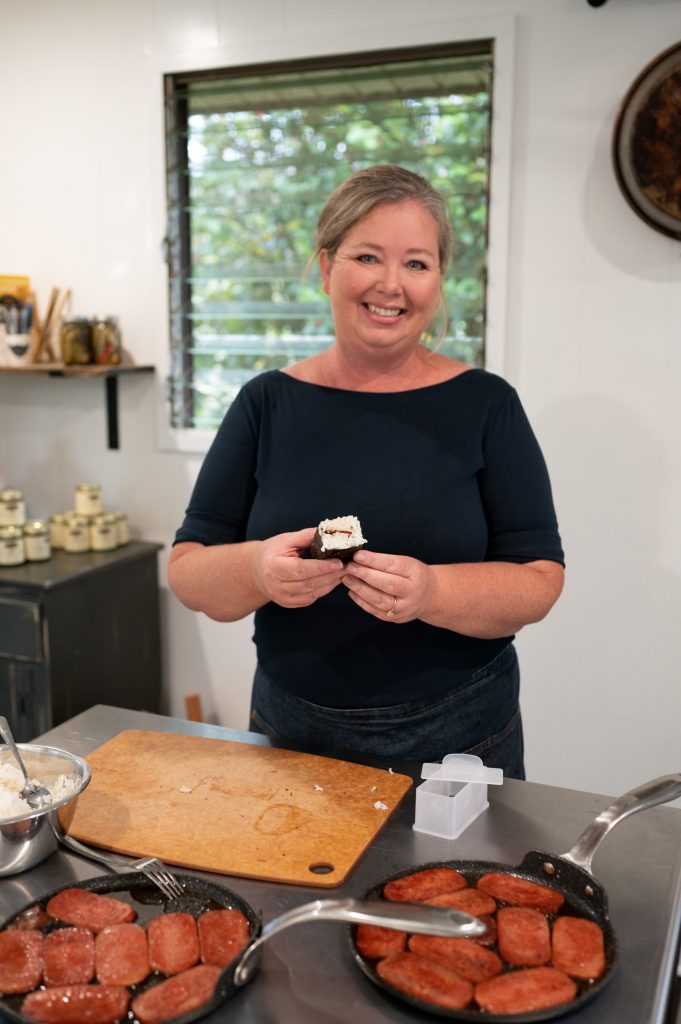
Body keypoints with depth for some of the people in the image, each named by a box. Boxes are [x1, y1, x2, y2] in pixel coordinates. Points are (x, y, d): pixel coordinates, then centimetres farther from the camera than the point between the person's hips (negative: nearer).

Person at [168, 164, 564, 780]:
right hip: (290, 734, 2)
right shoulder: (267, 404, -1)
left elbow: (540, 582, -9)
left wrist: (431, 593, -29)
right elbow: (187, 572, -3)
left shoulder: (485, 405, -5)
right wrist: (259, 569, -25)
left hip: (457, 741, -1)